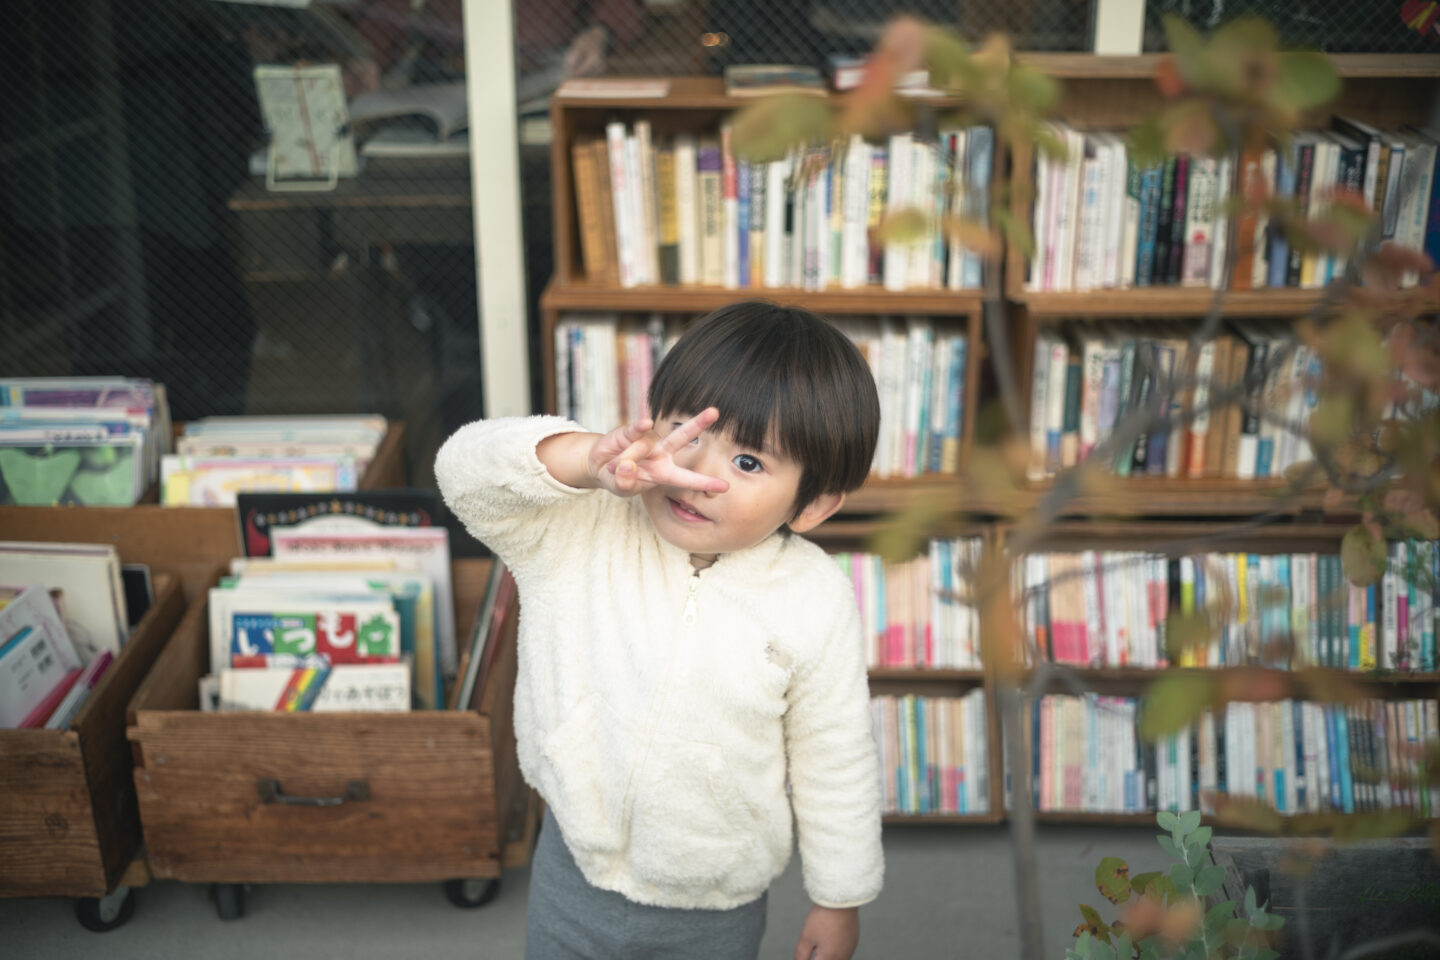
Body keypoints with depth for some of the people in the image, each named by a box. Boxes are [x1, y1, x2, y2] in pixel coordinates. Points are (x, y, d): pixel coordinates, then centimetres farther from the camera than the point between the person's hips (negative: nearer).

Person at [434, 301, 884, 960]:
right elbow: (466, 469, -30)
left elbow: (835, 762, -7)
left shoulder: (814, 602, -17)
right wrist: (588, 458, -47)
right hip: (574, 876, 2)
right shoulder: (576, 532, -17)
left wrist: (839, 900, 3)